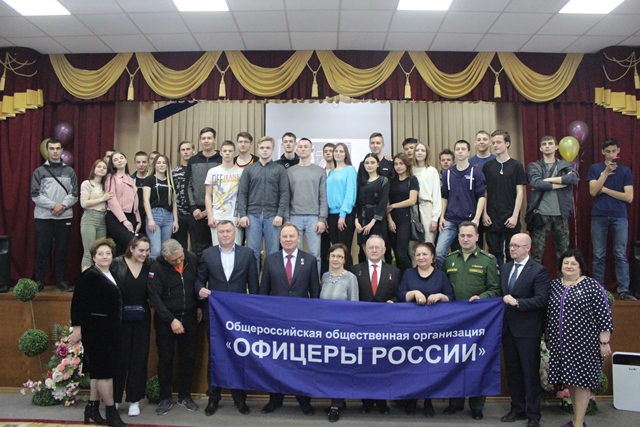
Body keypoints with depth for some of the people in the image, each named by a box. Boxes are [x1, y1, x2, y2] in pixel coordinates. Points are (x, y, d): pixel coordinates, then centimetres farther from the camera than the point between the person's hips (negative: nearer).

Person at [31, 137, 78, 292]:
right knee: (42, 250, 2)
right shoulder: (39, 171, 3)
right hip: (43, 217, -1)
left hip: (65, 217, 1)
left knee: (62, 250, 5)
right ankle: (39, 280, 12)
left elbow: (74, 195, 3)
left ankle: (61, 280, 13)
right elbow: (35, 195, -4)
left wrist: (62, 206, -14)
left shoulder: (69, 172, 8)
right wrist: (53, 205, -15)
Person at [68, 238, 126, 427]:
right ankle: (111, 411, 7)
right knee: (104, 369, -2)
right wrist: (77, 328, -17)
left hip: (110, 330, 8)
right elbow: (78, 304, -14)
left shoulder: (111, 275, 11)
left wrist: (116, 326, 13)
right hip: (94, 330, -8)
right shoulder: (88, 276, -11)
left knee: (99, 369, 14)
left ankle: (92, 408, 26)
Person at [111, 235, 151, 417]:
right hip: (120, 318, -2)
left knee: (139, 359, 8)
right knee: (120, 358, 6)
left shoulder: (149, 266, 1)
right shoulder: (116, 264, -8)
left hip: (142, 319, 3)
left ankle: (134, 400, 20)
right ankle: (115, 398, 22)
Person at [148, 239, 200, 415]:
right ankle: (165, 398, 22)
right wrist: (171, 320, -16)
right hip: (166, 320, -2)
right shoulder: (157, 267, -13)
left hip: (189, 318, 3)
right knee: (165, 359, 7)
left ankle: (185, 396, 25)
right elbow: (155, 298, -14)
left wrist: (199, 306, 5)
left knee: (188, 358, 9)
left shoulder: (193, 259, -5)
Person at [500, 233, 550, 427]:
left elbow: (542, 299, -18)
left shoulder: (538, 271, -10)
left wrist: (517, 302, -21)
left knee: (531, 374, 4)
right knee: (512, 371, 15)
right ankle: (517, 409, 29)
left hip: (527, 330, -6)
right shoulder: (505, 268, 11)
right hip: (508, 328, 6)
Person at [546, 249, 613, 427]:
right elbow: (548, 314, 15)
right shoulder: (554, 285, 8)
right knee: (570, 380, 13)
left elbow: (604, 316, -8)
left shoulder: (592, 286, -7)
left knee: (581, 380, 0)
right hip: (561, 344, 5)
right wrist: (549, 338, 16)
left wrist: (604, 343, -10)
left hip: (584, 343, -5)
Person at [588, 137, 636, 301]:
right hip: (599, 217, 0)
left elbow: (629, 197, -1)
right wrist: (607, 171, -11)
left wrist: (605, 189, -4)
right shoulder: (595, 168, 7)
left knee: (621, 255, 0)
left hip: (619, 217, 0)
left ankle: (623, 290, 3)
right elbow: (593, 191, -6)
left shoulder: (625, 170, 7)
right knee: (599, 255, 4)